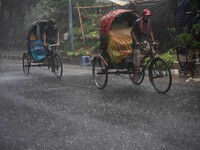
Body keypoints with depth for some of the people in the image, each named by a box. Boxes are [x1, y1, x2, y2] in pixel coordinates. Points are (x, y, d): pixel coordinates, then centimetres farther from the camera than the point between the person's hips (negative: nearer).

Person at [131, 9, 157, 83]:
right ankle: (134, 76, 3)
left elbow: (150, 31, 16)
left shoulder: (148, 22, 7)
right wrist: (136, 41, -24)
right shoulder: (137, 22, -12)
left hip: (145, 41, 6)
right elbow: (132, 32, -13)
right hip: (138, 42, -6)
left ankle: (142, 58, 11)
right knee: (136, 60, -7)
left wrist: (153, 41, 6)